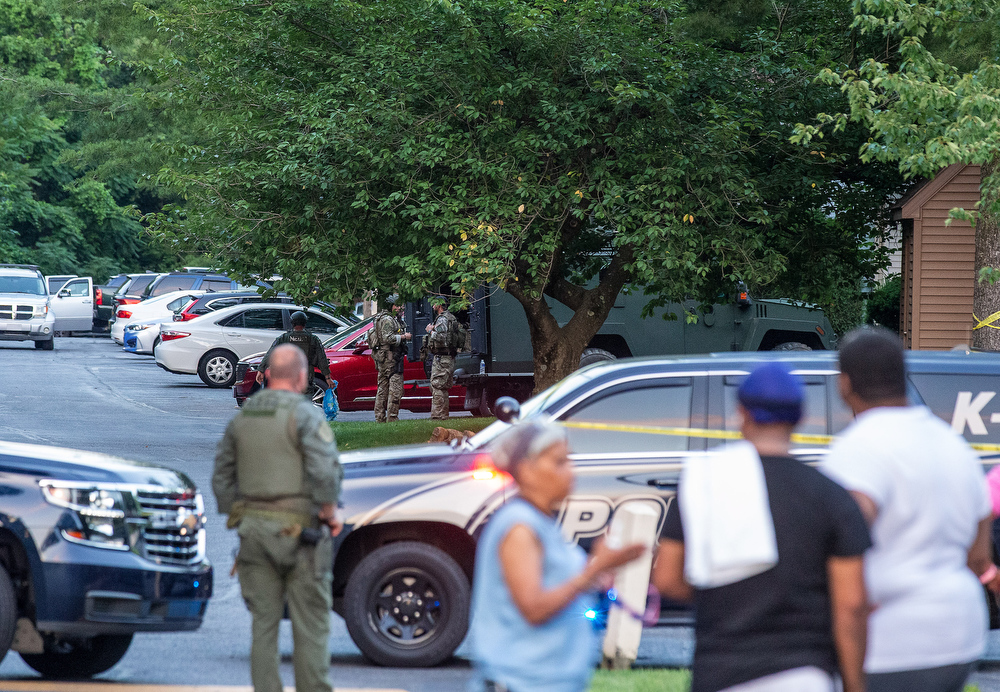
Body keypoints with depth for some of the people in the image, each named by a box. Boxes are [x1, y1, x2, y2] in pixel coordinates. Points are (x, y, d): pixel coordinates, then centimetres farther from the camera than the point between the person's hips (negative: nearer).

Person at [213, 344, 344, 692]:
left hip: (255, 532, 5)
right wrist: (330, 513, -7)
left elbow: (222, 479, 13)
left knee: (264, 624, 7)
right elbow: (325, 470, -21)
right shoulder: (305, 415, -9)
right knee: (310, 625, 0)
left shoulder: (241, 419, 10)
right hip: (300, 532, -5)